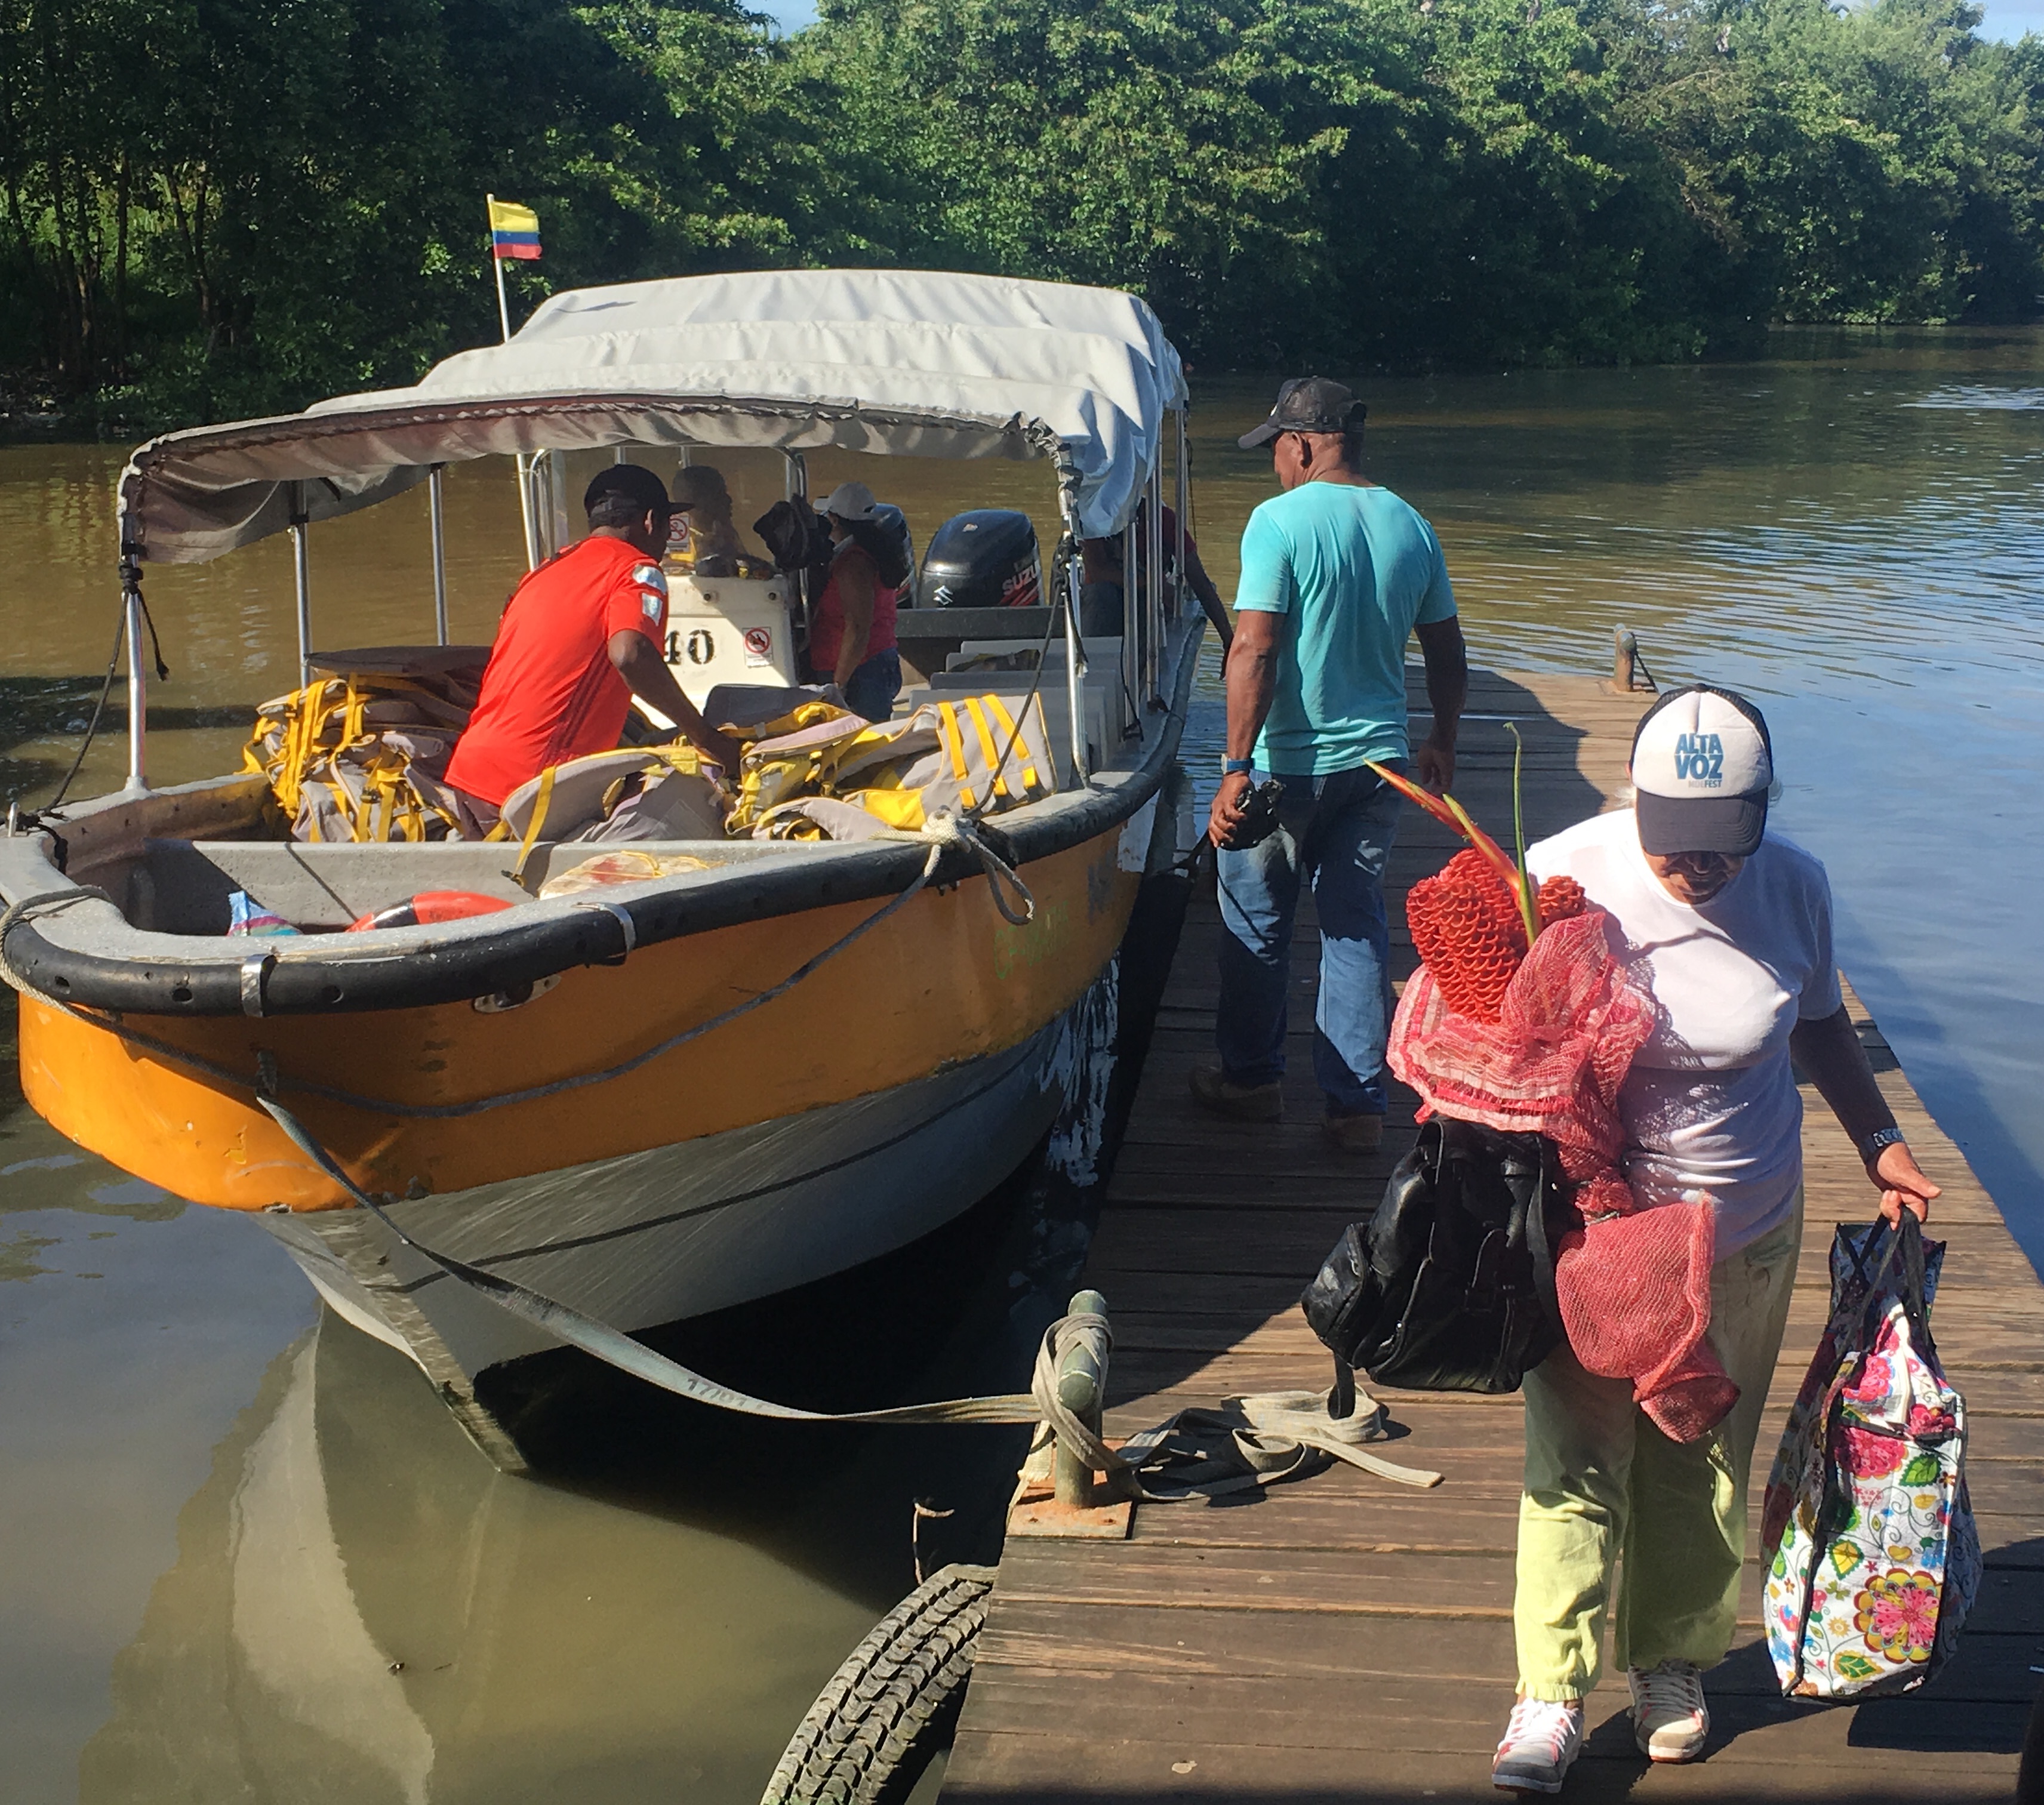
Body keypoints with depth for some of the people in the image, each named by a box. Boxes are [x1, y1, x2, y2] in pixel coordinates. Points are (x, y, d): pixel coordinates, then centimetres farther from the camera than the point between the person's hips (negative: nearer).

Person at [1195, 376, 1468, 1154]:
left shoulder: (1279, 521, -13)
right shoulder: (1410, 526, 4)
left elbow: (1254, 651, -20)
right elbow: (1448, 653, 11)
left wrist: (1237, 766, -18)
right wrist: (1442, 742, 26)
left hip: (1289, 763, -5)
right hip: (1379, 760, 5)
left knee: (1256, 923, 13)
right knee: (1358, 925, 11)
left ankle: (1251, 1077, 27)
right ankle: (1357, 1104, 13)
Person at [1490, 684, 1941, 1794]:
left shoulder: (1794, 885, -6)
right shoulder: (1563, 878, -15)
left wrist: (1879, 1143, 10)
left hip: (1744, 1234, 3)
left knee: (1702, 1463, 14)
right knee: (1575, 1459, 2)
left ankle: (1671, 1660, 35)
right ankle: (1550, 1694, 14)